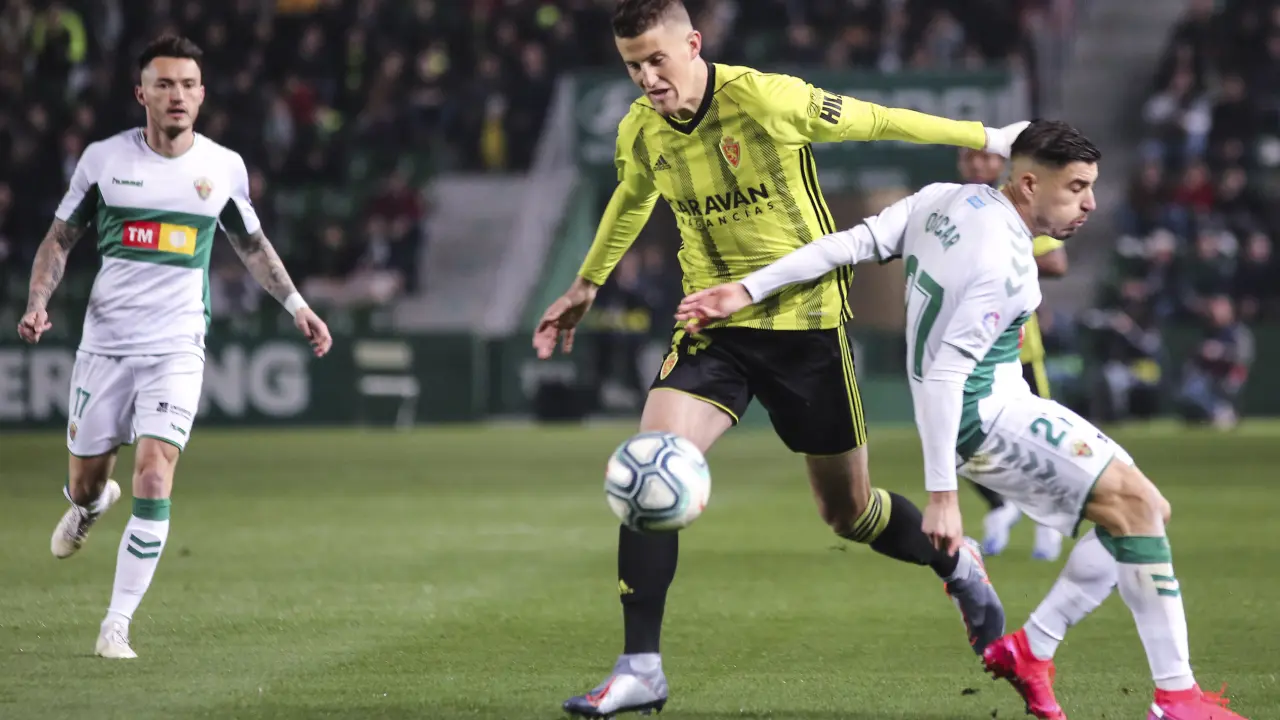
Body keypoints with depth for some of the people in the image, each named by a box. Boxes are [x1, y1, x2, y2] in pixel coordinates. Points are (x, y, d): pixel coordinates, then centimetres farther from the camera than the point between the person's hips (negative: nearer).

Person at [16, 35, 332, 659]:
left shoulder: (224, 166, 2)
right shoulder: (104, 159, -2)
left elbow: (251, 244, 20)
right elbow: (60, 238, 8)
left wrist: (296, 305, 15)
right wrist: (38, 302, -7)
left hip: (176, 349, -1)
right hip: (104, 343, 1)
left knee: (154, 479, -18)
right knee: (84, 483, 10)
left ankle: (117, 626, -10)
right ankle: (92, 504, 51)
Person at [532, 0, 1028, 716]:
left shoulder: (768, 98, -18)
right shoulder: (640, 131, -3)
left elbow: (874, 121, -4)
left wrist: (986, 136, 8)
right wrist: (588, 284, 33)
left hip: (807, 319, -3)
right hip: (717, 326, 3)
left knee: (848, 509, 8)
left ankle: (959, 566, 41)